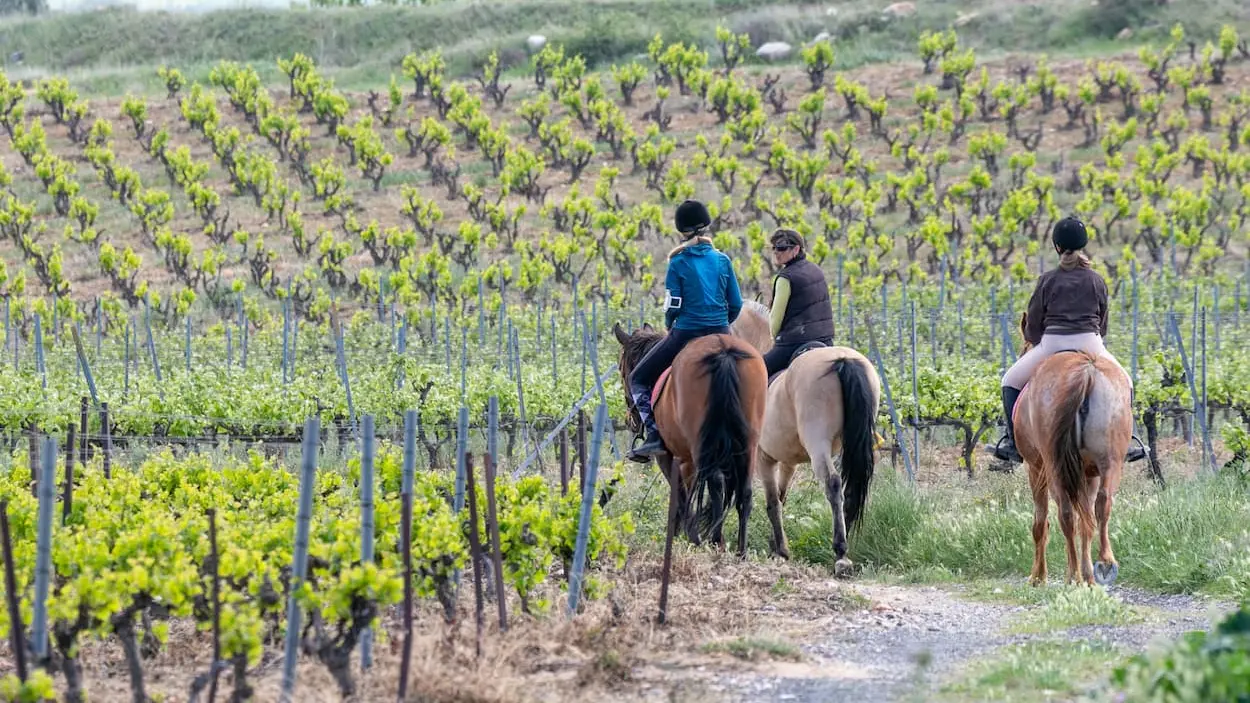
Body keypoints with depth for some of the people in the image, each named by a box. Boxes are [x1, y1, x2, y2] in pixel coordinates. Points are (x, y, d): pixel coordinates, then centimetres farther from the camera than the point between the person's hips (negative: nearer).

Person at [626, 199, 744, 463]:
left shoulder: (678, 263, -6)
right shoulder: (722, 260, 4)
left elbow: (673, 306, -7)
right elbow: (736, 305, 6)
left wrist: (670, 329, 13)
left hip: (685, 335, -4)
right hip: (720, 336, 4)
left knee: (638, 379, 11)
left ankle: (654, 434, -6)